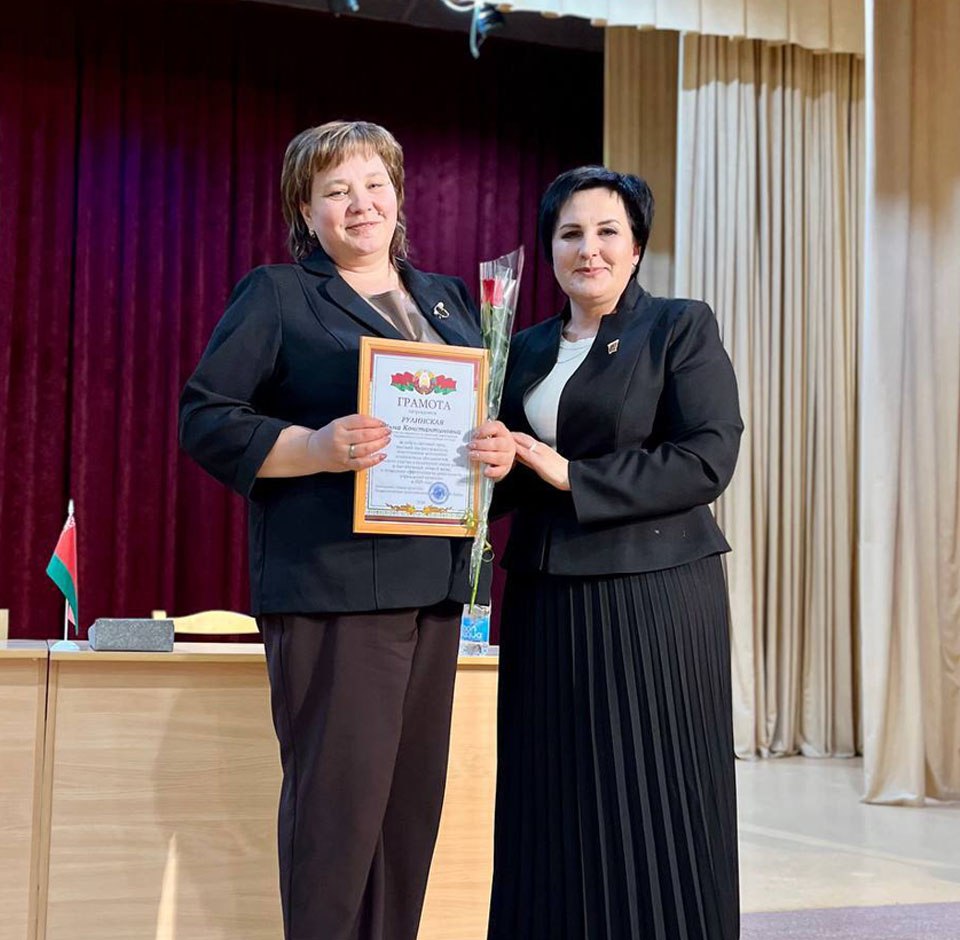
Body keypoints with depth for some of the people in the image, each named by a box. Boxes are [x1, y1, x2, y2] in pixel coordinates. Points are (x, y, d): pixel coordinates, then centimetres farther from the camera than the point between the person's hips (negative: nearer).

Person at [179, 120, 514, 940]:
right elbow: (205, 419, -5)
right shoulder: (276, 296, 3)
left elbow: (493, 412, 22)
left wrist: (501, 452, -2)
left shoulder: (449, 300, 20)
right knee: (340, 796, -7)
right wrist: (315, 448, -20)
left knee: (413, 795, 8)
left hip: (434, 582, 6)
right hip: (333, 586, -6)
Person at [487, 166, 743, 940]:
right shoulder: (529, 347, 14)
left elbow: (709, 458, -12)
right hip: (547, 601, 5)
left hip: (654, 595, -5)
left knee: (649, 808, 0)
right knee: (554, 806, 7)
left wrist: (573, 476, -14)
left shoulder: (682, 328, -1)